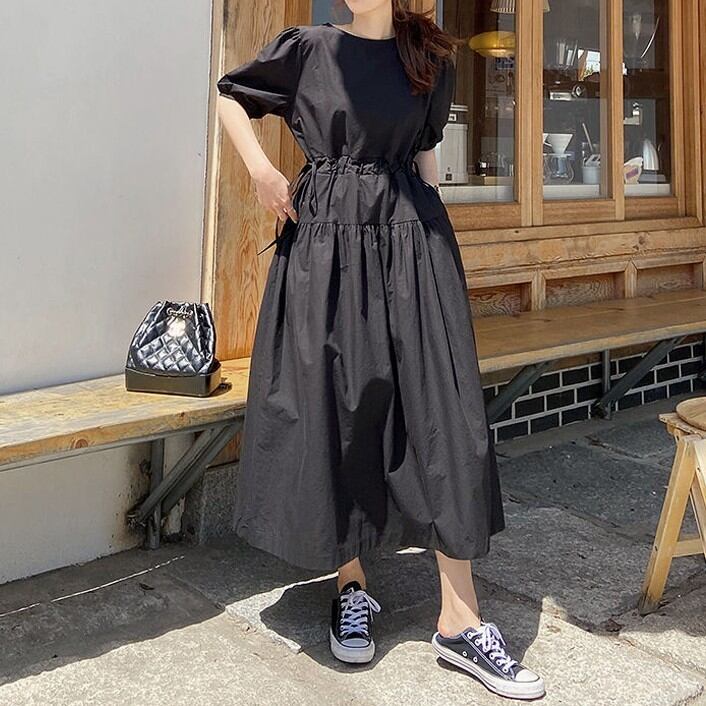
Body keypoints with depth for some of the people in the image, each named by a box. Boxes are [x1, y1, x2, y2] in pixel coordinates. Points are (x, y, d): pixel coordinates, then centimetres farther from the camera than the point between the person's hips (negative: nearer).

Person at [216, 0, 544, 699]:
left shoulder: (430, 59, 10)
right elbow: (230, 95, 16)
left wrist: (433, 235, 11)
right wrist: (261, 171, 1)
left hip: (410, 245, 1)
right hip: (323, 243, -1)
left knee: (438, 414, -6)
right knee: (332, 411, 0)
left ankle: (459, 620, -1)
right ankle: (352, 587, 19)